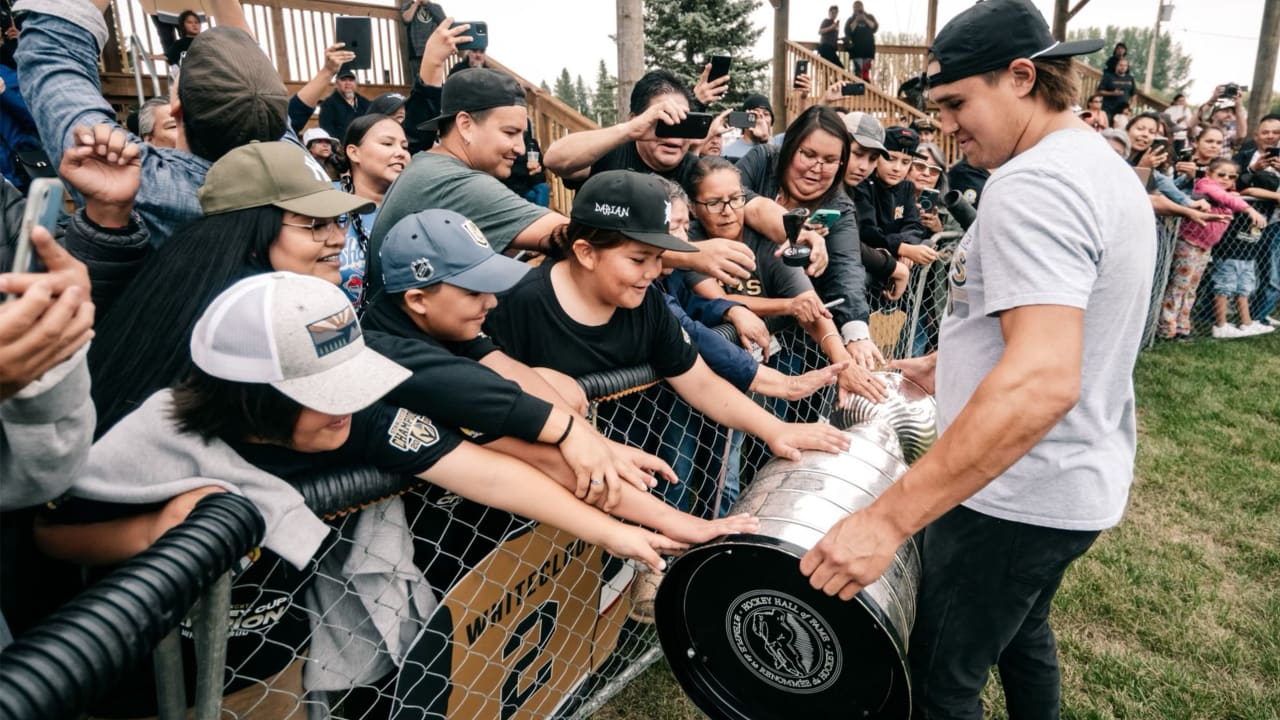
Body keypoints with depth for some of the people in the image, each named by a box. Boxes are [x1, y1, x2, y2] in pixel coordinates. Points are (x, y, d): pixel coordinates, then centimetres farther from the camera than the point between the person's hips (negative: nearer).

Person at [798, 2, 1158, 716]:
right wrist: (955, 364, 24)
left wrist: (889, 518, -37)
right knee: (1022, 633, 29)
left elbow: (1043, 382, -35)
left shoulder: (1032, 183, -23)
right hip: (1079, 482, 10)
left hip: (1018, 496, -10)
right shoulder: (1108, 166, 10)